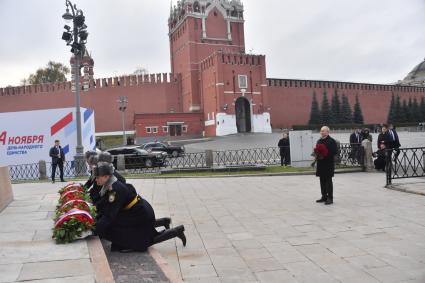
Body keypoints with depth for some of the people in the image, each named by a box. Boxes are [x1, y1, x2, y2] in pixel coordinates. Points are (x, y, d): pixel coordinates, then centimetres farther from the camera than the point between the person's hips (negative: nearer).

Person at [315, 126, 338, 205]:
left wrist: (324, 156, -21)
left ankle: (330, 198, 2)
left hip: (328, 164, -7)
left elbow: (334, 152, -14)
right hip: (320, 163, 7)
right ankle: (324, 197, 20)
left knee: (328, 181, -3)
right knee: (322, 181, 11)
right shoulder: (319, 141, 16)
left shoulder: (331, 141, -8)